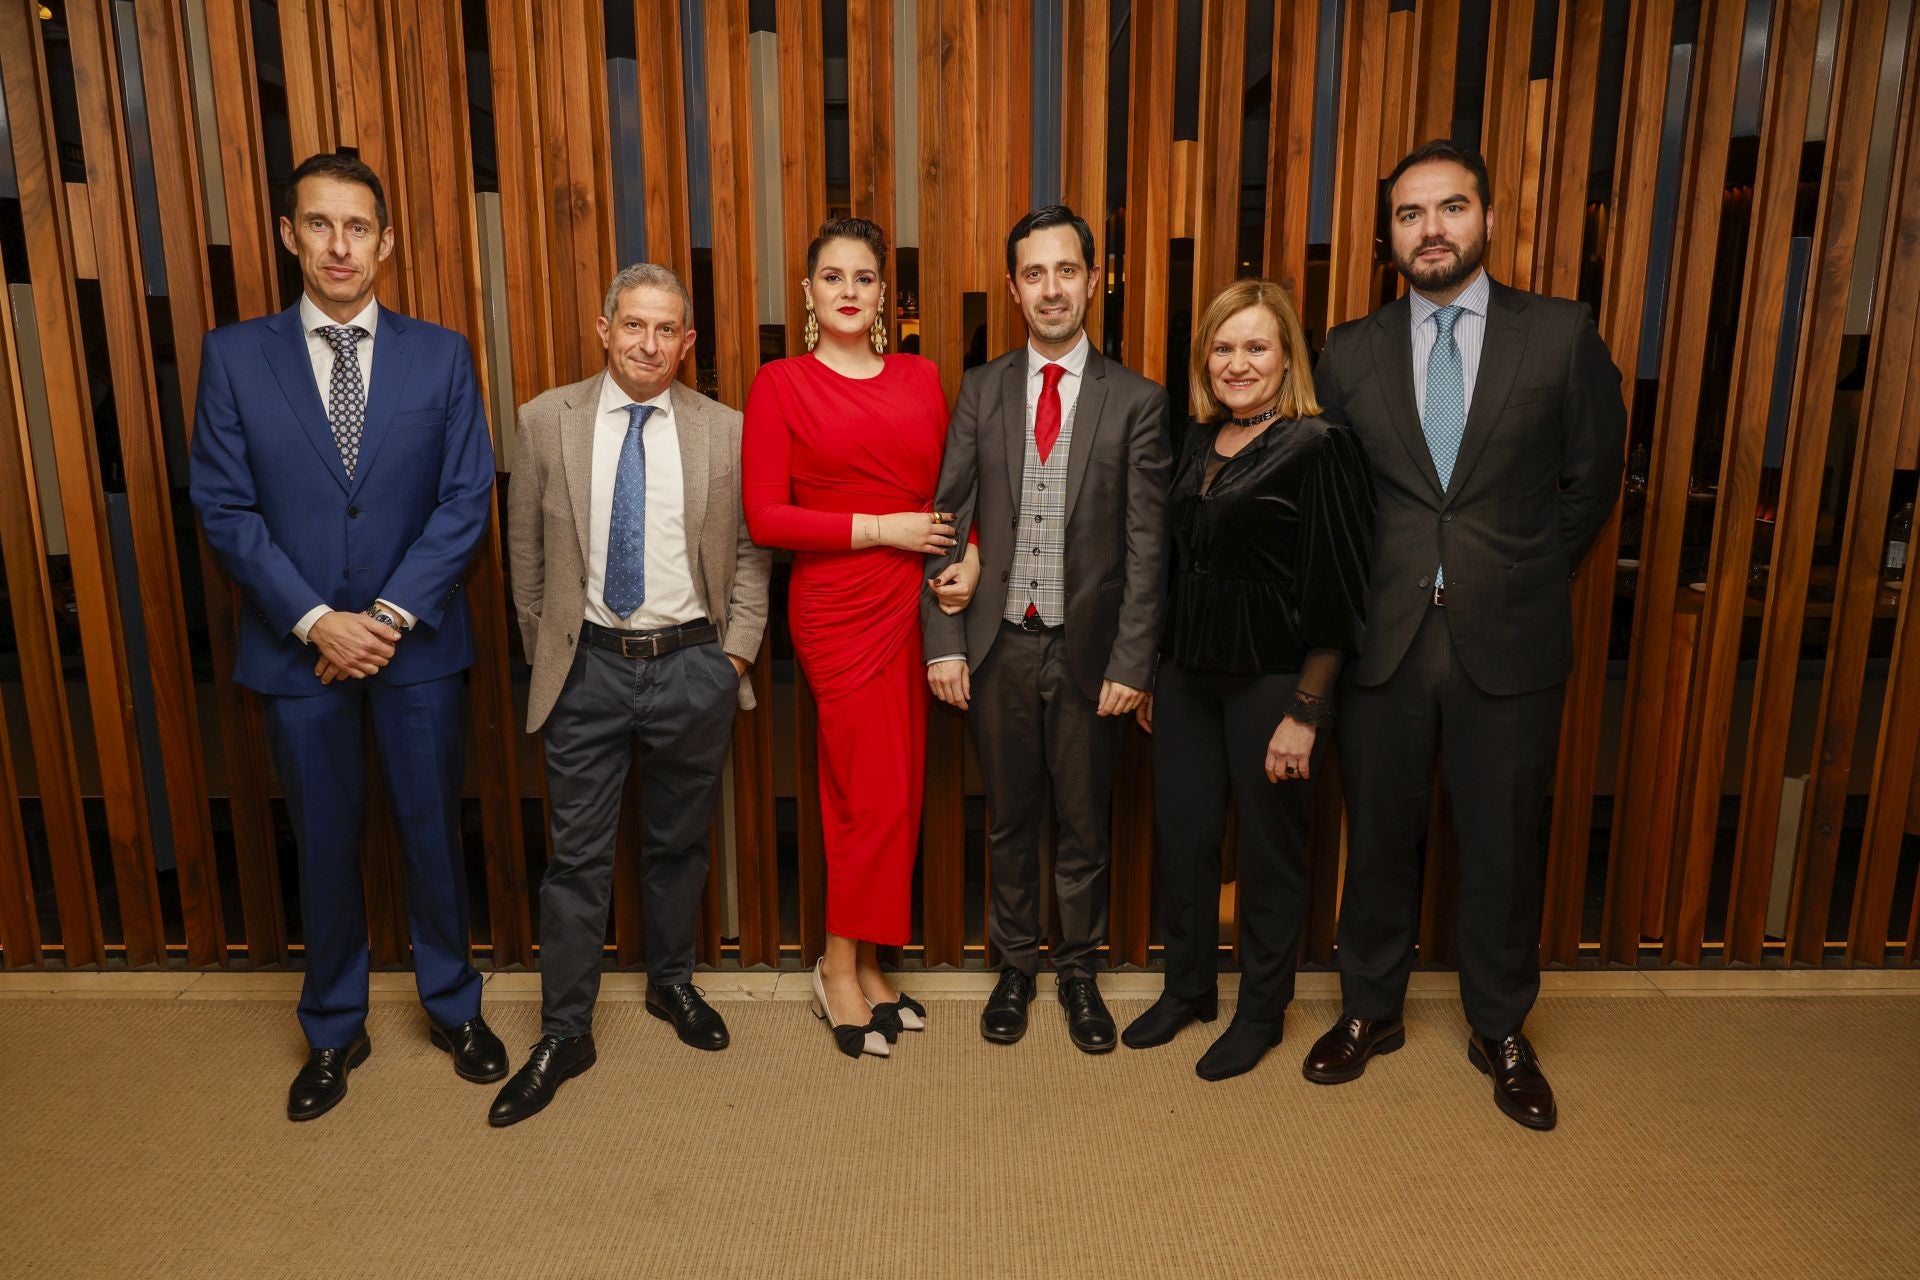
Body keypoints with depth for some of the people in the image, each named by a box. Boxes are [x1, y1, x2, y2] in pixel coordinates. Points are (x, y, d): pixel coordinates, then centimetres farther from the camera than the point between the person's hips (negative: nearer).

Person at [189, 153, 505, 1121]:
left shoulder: (440, 354, 0)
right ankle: (334, 1031, 32)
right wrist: (316, 621, -13)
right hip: (297, 648, 0)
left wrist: (388, 615, -13)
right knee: (325, 848, 13)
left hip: (416, 642, 0)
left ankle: (453, 1006, 32)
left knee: (432, 835, 11)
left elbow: (466, 500, -5)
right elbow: (224, 508, -3)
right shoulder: (234, 356, 1)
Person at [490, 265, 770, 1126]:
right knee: (578, 855, 6)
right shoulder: (547, 420, 0)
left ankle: (671, 984, 38)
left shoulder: (725, 431, -1)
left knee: (680, 843, 15)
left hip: (692, 665, 1)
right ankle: (564, 1034, 20)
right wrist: (546, 653, 6)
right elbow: (526, 548, 6)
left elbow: (749, 552, 5)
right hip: (589, 667, 0)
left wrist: (736, 652, -1)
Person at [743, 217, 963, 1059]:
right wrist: (878, 529, -12)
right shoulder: (780, 384, -2)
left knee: (897, 794, 10)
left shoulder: (921, 379, 10)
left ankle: (864, 965, 27)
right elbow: (765, 516, -7)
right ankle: (840, 968, 20)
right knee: (876, 796, -2)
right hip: (840, 604, -4)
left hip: (919, 601, 5)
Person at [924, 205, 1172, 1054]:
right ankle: (1014, 967, 33)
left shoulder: (1137, 401, -1)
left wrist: (1131, 662, -9)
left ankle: (1079, 971, 33)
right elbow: (947, 519, 1)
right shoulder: (980, 391, 4)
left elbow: (1147, 545, -4)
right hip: (1000, 643, 1)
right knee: (1008, 819, 14)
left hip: (1089, 649, -1)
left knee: (1084, 823, 13)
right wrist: (944, 640, -5)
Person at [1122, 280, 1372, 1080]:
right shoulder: (1196, 445, 9)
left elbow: (1334, 595, -14)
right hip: (1187, 675, 6)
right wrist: (1152, 671, 12)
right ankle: (1188, 987, 33)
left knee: (1269, 848, 9)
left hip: (1271, 680, -6)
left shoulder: (1317, 446, -11)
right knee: (1182, 835, 13)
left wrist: (1305, 714, -16)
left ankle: (1262, 1010, 28)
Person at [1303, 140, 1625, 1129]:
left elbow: (1591, 479, 6)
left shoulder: (1561, 336, 0)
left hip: (1508, 645, -1)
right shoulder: (1349, 353, 3)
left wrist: (1522, 575, 4)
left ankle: (1500, 1031, 33)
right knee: (1378, 838, 13)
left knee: (1503, 849, 11)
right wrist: (1367, 593, 3)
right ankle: (1370, 1011, 33)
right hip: (1384, 641, 1)